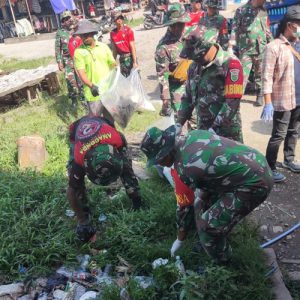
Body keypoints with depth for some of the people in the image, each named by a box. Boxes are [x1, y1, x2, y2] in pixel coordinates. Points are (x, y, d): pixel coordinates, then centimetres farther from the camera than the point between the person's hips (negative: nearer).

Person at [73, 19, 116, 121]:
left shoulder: (103, 46, 6)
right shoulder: (79, 51, -5)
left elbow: (113, 64, 10)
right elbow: (81, 73, -12)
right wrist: (92, 86, -26)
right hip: (94, 93, -3)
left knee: (110, 119, 17)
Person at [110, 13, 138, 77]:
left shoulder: (128, 30, -6)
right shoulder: (113, 33, 5)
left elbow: (132, 47, -10)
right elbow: (114, 49, 12)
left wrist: (135, 62, -15)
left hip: (130, 56, -4)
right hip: (122, 58, 4)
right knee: (124, 76, 9)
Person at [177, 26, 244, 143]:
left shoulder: (231, 64, -13)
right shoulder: (195, 66, 8)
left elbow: (232, 102, -19)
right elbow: (188, 96, 15)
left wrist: (214, 128, -21)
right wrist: (179, 123, 6)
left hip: (227, 132, -6)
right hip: (202, 129, 6)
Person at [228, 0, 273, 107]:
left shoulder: (263, 11, 12)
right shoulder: (241, 10, 0)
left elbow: (267, 30, 18)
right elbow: (234, 29, -4)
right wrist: (230, 47, -12)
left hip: (261, 50, 4)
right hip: (245, 50, -4)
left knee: (260, 75, 11)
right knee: (242, 75, -7)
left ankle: (260, 97, 22)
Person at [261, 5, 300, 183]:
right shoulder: (274, 47, -13)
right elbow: (267, 77, -17)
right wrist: (268, 103, -21)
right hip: (282, 100, -7)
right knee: (279, 135, 0)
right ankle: (270, 168, 12)